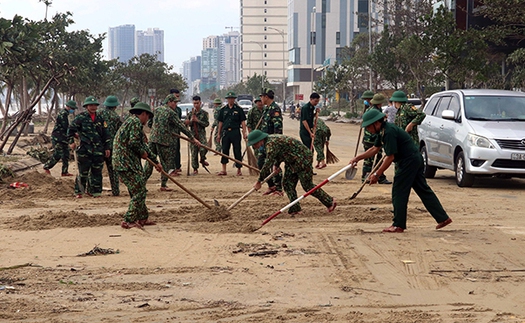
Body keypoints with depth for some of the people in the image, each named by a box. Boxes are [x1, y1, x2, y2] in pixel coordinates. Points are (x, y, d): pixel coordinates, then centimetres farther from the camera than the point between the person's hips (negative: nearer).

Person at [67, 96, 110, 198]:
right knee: (83, 172, -1)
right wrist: (71, 141, -1)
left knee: (97, 172, 5)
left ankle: (95, 191, 14)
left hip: (98, 150, 4)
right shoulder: (81, 118, 0)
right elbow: (71, 129, 5)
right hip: (84, 149, -4)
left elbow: (105, 134, 16)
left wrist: (107, 148, 13)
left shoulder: (100, 119, 13)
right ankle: (79, 192, 8)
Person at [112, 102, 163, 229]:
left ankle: (142, 218, 26)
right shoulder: (135, 122, -8)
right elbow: (133, 142, -22)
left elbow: (143, 146, 31)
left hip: (126, 163, 10)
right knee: (139, 191, -9)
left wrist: (155, 161, 33)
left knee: (139, 190, 18)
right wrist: (142, 152, -3)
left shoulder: (132, 122, 25)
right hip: (126, 163, -10)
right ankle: (128, 221, -9)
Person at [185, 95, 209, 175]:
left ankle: (202, 160, 7)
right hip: (193, 134, 2)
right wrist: (191, 120, -14)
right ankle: (195, 169, 11)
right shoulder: (190, 113, 10)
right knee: (194, 151, 2)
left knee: (203, 148, -24)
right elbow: (186, 123, 7)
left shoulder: (204, 113, 3)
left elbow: (206, 123, -5)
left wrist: (197, 120, -13)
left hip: (201, 134, -2)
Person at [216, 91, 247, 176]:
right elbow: (220, 122, 13)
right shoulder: (223, 110, 10)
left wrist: (244, 133, -9)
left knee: (237, 151, 0)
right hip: (225, 132, 3)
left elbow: (243, 122, 0)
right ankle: (224, 170, 7)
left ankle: (239, 170, 7)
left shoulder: (239, 109, 2)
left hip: (235, 132, -3)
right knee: (225, 151, 3)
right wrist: (219, 134, 10)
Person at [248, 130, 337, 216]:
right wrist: (275, 165, 1)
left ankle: (330, 202, 7)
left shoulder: (271, 144, -26)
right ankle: (295, 209, 7)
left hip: (302, 158, -11)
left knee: (307, 185, -5)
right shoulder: (269, 141, 7)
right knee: (287, 183, 5)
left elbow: (268, 163, -30)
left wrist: (259, 181, -24)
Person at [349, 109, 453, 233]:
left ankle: (398, 225, 2)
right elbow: (375, 149, 23)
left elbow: (390, 157, -21)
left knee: (399, 192, -3)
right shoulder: (383, 130, 10)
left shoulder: (389, 132, -21)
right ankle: (443, 218, 14)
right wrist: (357, 158, 20)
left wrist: (377, 174, -16)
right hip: (415, 159, 10)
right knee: (423, 190, 12)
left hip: (409, 161, -10)